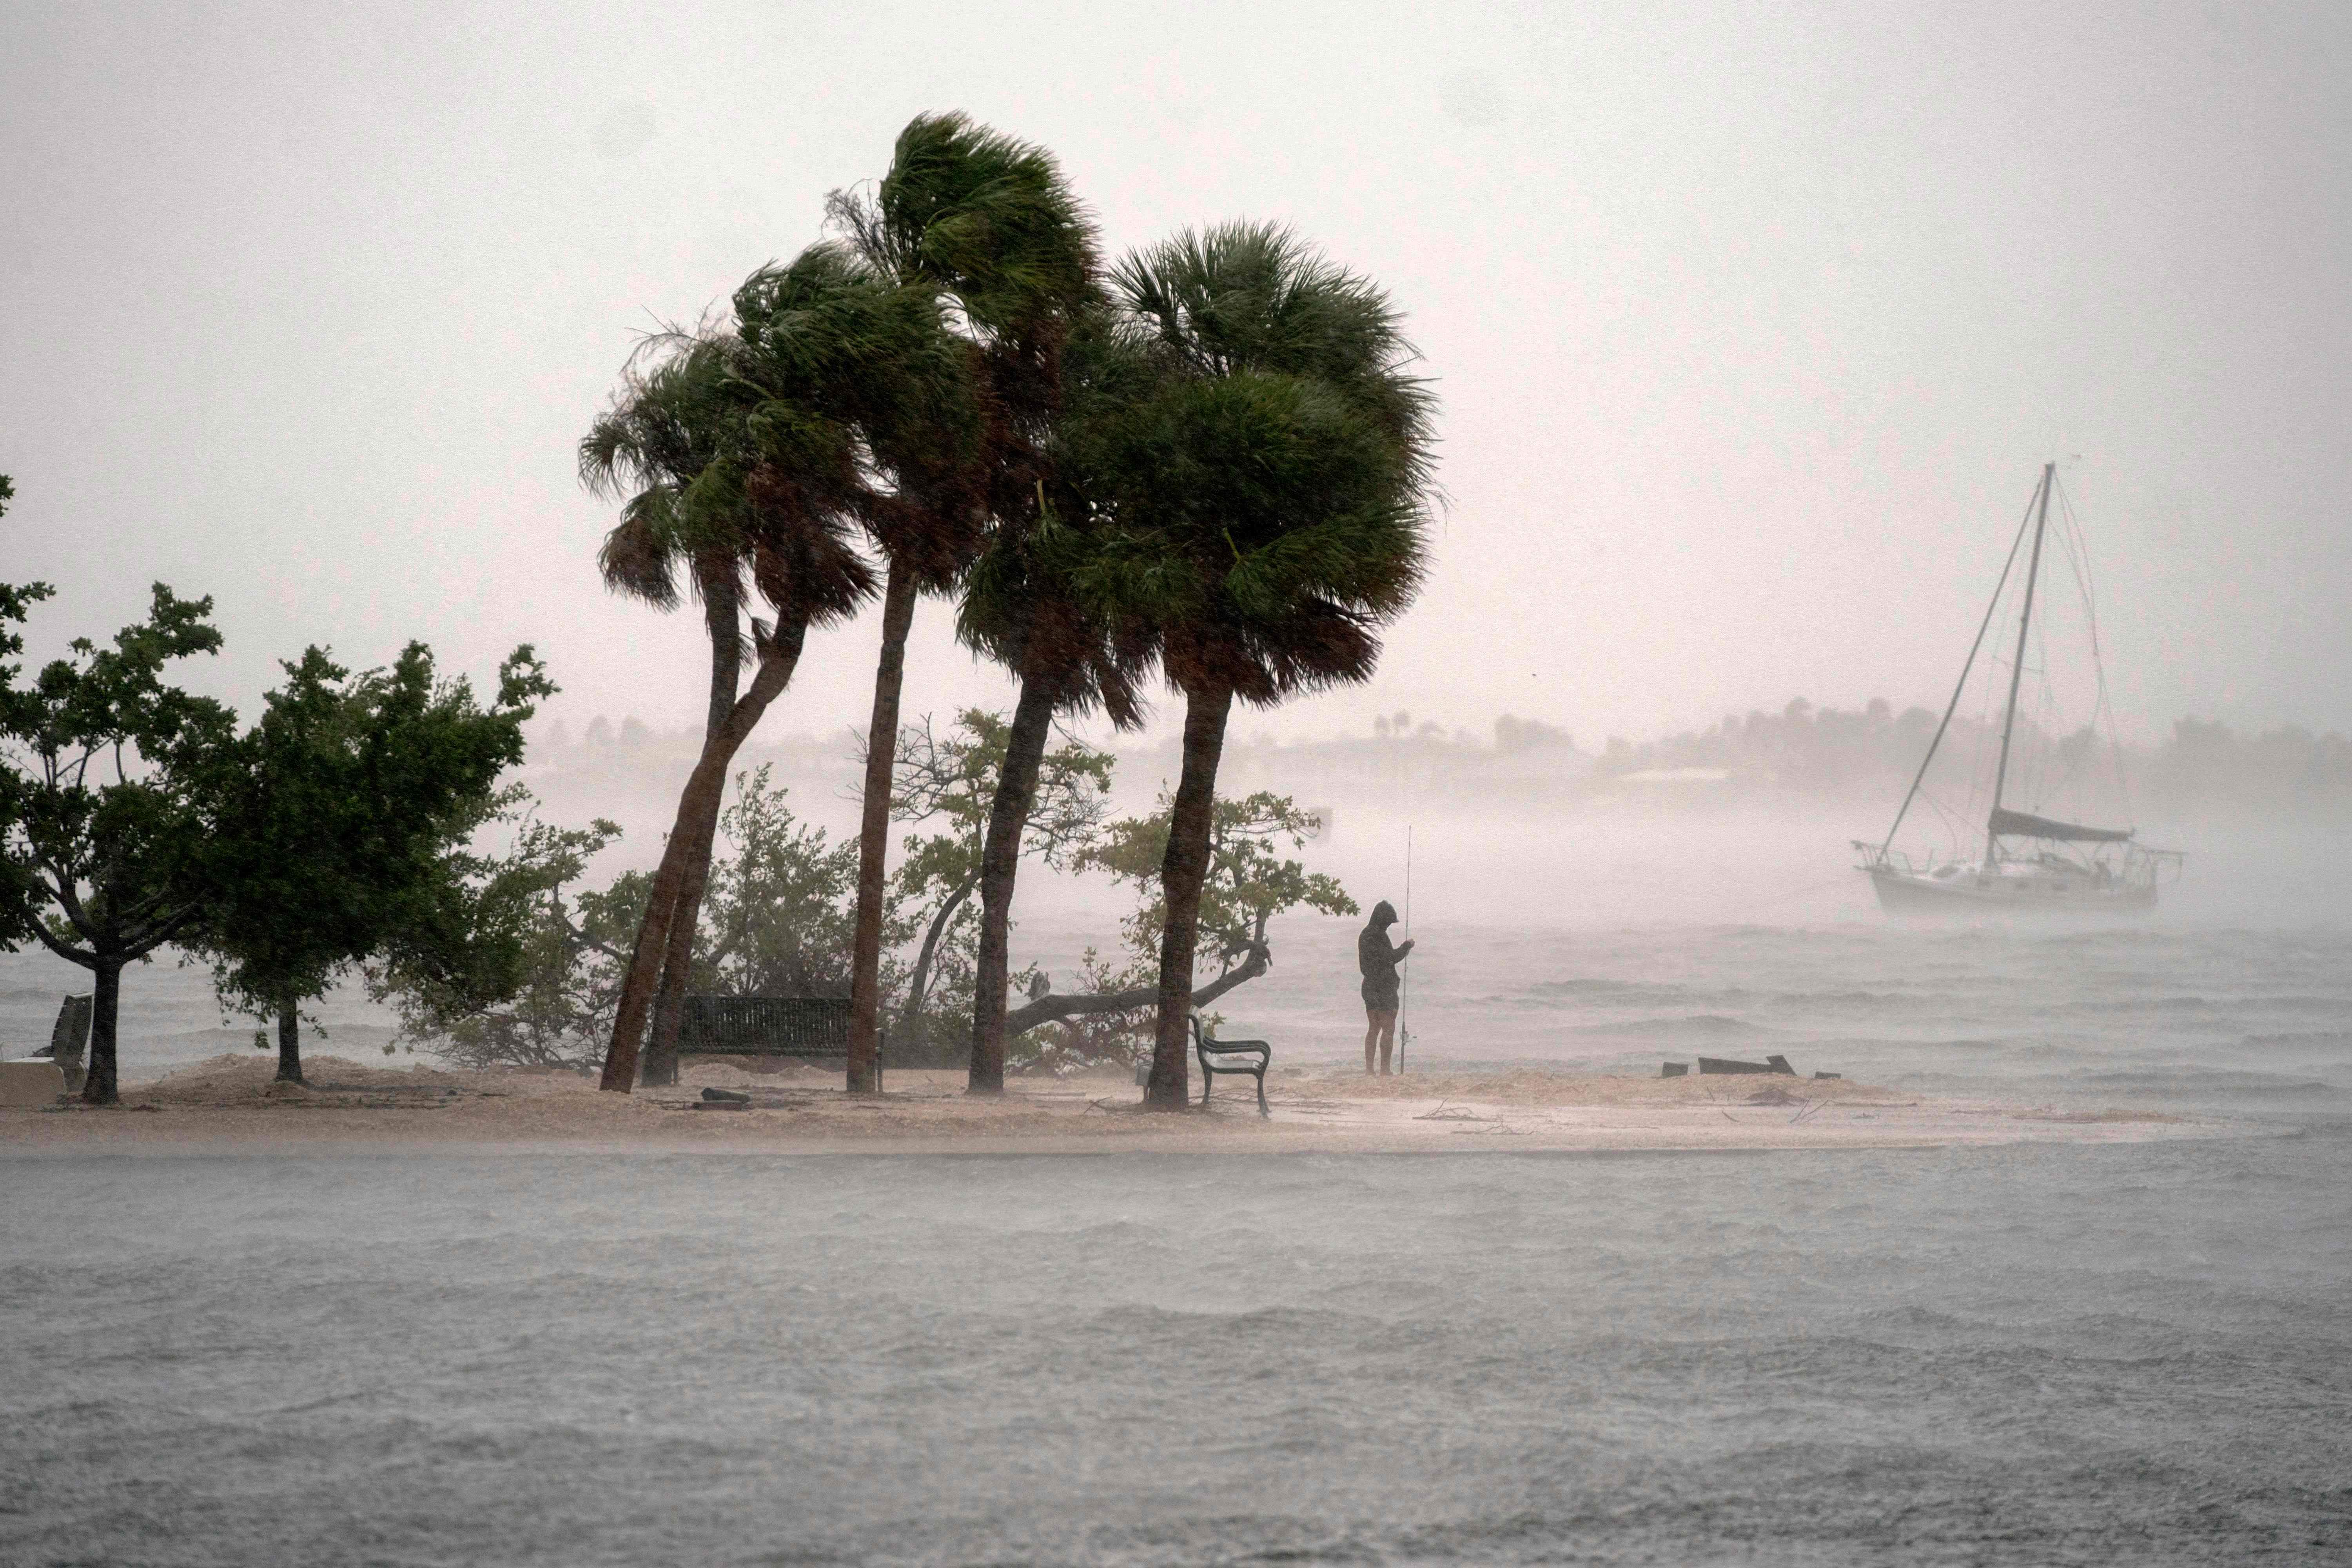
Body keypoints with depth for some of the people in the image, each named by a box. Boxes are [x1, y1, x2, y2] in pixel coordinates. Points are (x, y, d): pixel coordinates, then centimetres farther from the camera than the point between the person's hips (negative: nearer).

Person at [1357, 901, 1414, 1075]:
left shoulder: (1365, 934, 13)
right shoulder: (1378, 935, -17)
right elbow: (1391, 958, -17)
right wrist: (1406, 947, -4)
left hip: (1369, 987, 9)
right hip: (1384, 988, -9)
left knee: (1373, 1028, 13)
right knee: (1388, 1029, -4)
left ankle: (1369, 1069, 13)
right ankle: (1385, 1070, -6)